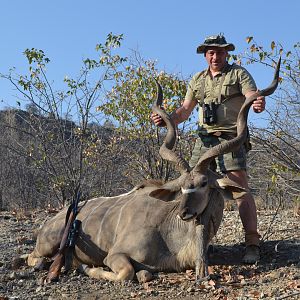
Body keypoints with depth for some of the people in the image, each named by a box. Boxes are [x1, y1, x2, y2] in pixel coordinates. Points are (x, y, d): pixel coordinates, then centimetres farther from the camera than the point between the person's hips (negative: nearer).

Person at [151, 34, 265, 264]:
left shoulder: (239, 73, 5)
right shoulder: (198, 80, 18)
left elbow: (253, 97, -10)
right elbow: (185, 110, 15)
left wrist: (259, 104, -34)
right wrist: (166, 120, -3)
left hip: (231, 138, -5)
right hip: (205, 138, 5)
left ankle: (252, 244, -8)